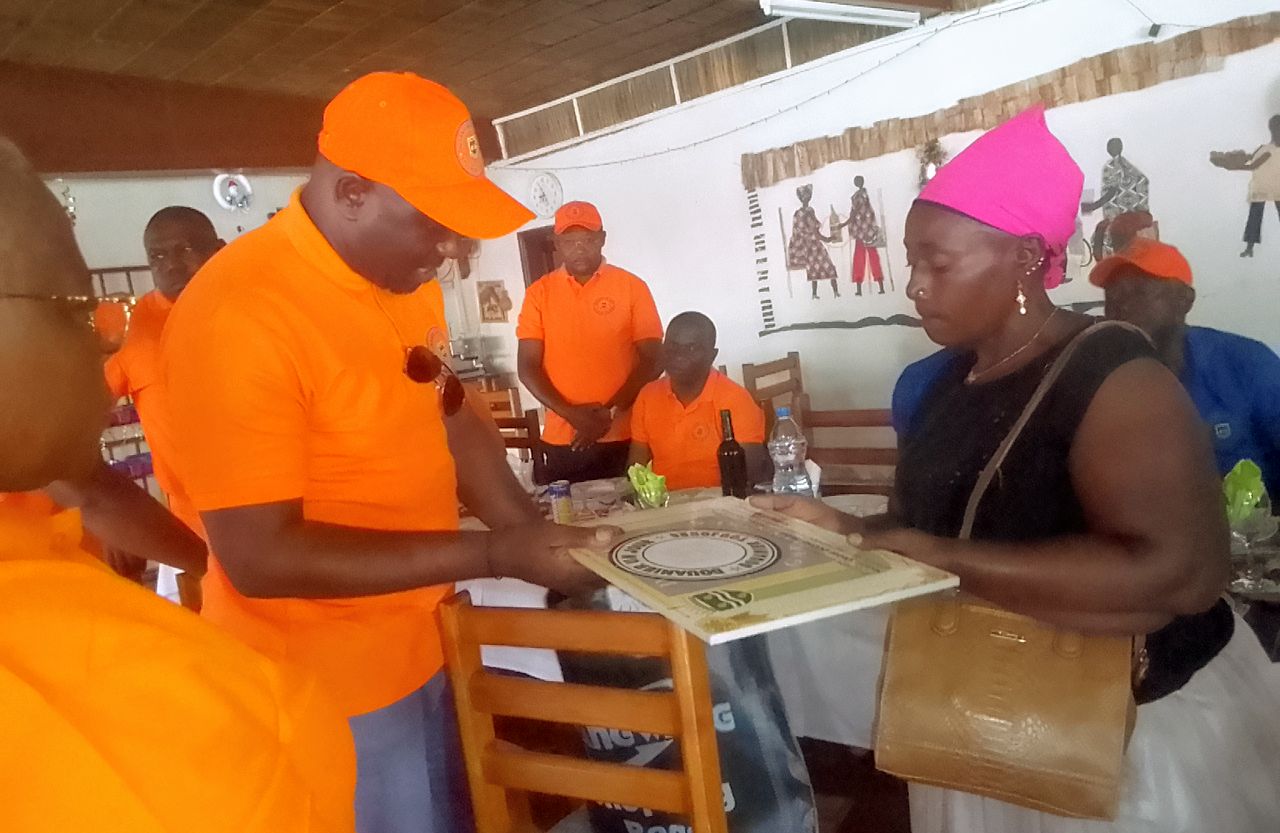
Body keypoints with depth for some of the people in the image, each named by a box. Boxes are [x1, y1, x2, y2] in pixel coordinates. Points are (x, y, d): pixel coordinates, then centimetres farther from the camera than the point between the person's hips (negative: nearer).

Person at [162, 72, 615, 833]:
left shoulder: (406, 278, -1)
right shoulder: (238, 313, -25)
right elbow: (259, 556, -25)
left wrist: (532, 531, -5)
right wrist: (493, 555, -26)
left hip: (417, 652, 7)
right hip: (328, 691, -7)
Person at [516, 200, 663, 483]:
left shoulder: (632, 286, 1)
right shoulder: (539, 292, 5)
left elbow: (653, 361, -1)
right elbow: (527, 366, 2)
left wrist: (611, 412, -11)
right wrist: (570, 413, -12)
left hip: (625, 436, -1)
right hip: (563, 441, 1)